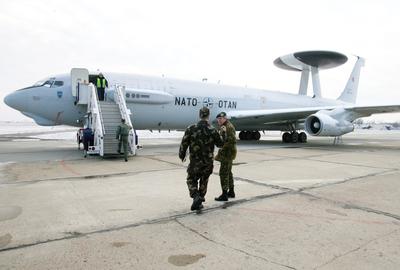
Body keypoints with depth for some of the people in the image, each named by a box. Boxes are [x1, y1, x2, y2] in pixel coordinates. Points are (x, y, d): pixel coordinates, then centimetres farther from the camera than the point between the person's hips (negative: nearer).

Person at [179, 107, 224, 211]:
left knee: (191, 180, 15)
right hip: (208, 162, 1)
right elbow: (220, 144, 3)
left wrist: (182, 155, 10)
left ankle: (196, 196, -8)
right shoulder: (213, 131, -9)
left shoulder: (191, 129, -10)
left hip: (195, 161, -1)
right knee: (203, 181, 18)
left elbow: (184, 143, -6)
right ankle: (199, 203, 24)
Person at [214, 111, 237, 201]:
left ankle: (224, 195, -5)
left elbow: (232, 141, -24)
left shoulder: (229, 127, -17)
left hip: (227, 153, -11)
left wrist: (222, 148, -20)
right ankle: (231, 192, 28)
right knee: (228, 172, 17)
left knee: (223, 173, -9)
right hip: (227, 153, 11)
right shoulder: (224, 126, 15)